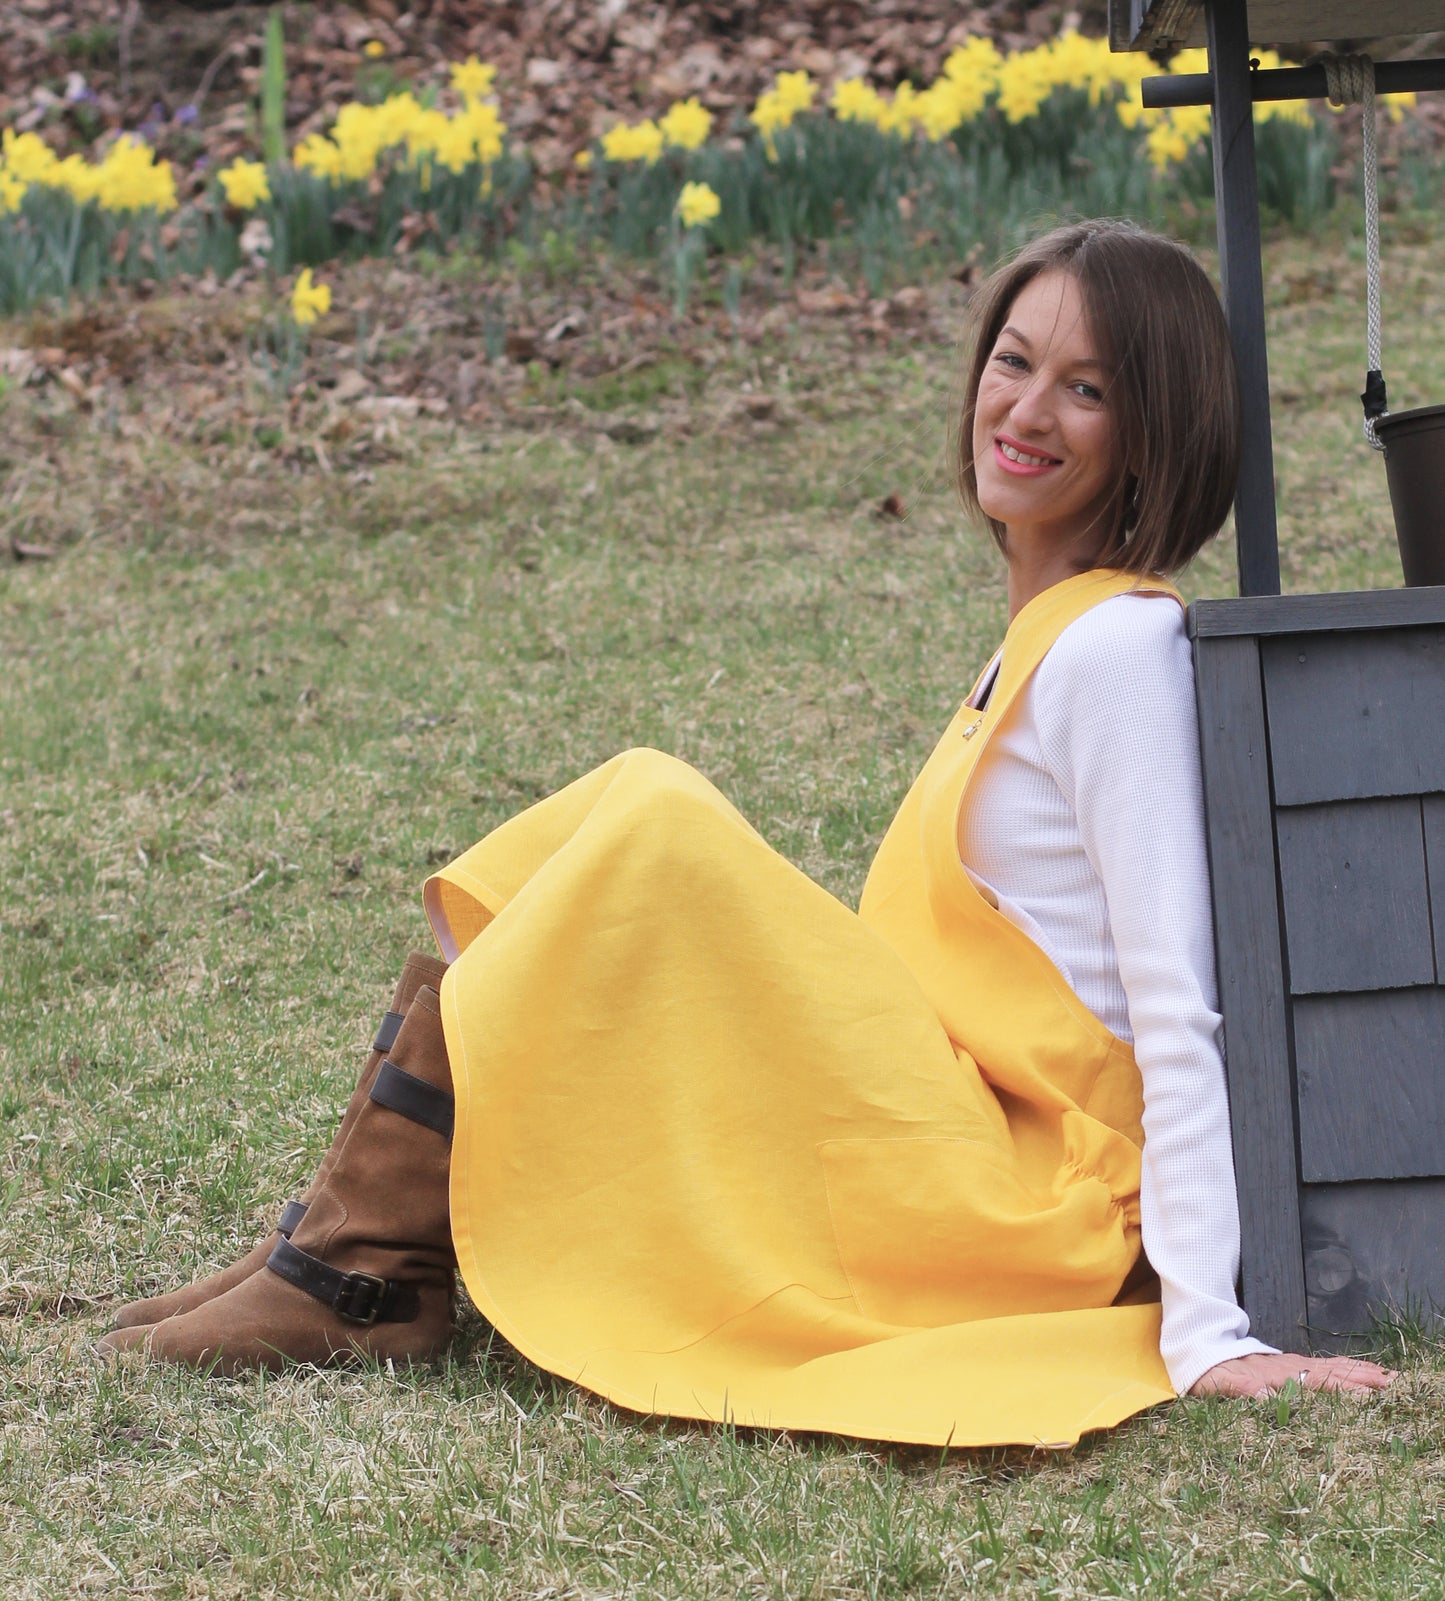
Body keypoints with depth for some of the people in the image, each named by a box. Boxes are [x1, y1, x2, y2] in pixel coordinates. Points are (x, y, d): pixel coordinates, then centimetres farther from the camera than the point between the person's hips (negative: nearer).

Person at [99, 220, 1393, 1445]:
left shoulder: (1119, 648, -14)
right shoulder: (1047, 637, 13)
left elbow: (1180, 1008, -19)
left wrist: (1207, 1331, -23)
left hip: (995, 1203, -9)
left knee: (654, 835, -18)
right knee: (641, 802, 4)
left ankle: (371, 1274, -10)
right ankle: (368, 1236, 0)